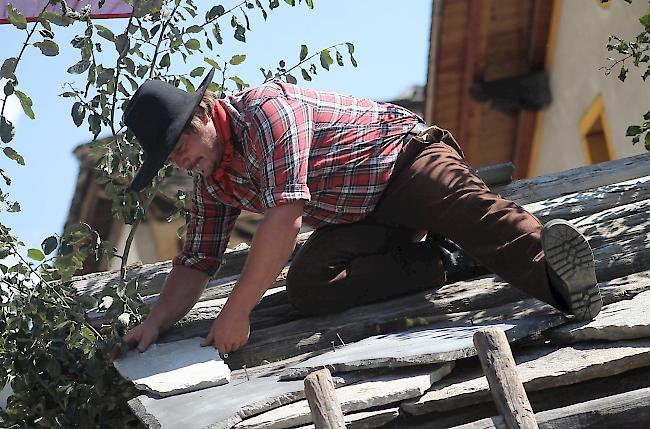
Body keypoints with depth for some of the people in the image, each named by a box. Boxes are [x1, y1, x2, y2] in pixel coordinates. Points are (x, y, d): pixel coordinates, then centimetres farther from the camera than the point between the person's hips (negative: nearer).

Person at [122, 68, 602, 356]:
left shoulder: (264, 109, -21)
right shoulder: (213, 183, 8)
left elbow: (285, 217, -30)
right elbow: (195, 264, 16)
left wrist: (237, 310, -29)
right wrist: (157, 322, -4)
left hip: (402, 157, -8)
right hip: (359, 219, 8)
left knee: (466, 209, -39)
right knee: (307, 286, -20)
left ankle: (545, 257, -63)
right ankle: (432, 262, -20)